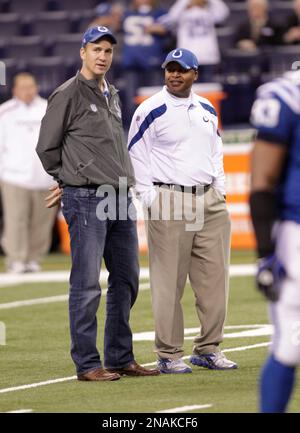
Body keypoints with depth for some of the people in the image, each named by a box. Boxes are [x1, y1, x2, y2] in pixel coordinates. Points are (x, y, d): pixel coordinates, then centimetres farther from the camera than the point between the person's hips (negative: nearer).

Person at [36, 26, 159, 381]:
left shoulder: (112, 95, 18)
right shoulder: (68, 95, -5)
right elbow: (47, 147, -3)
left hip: (120, 196, 8)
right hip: (86, 199, -8)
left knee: (126, 279, 11)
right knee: (87, 283, -7)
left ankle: (120, 358, 19)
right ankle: (87, 363, -4)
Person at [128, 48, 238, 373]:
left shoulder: (207, 110, 14)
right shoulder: (151, 111, -4)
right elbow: (135, 156, -2)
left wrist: (219, 191, 14)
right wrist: (149, 199, -8)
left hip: (210, 201, 6)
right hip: (168, 200, -6)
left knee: (214, 277, 5)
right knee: (169, 282, -5)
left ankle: (208, 349, 14)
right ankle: (169, 355, 0)